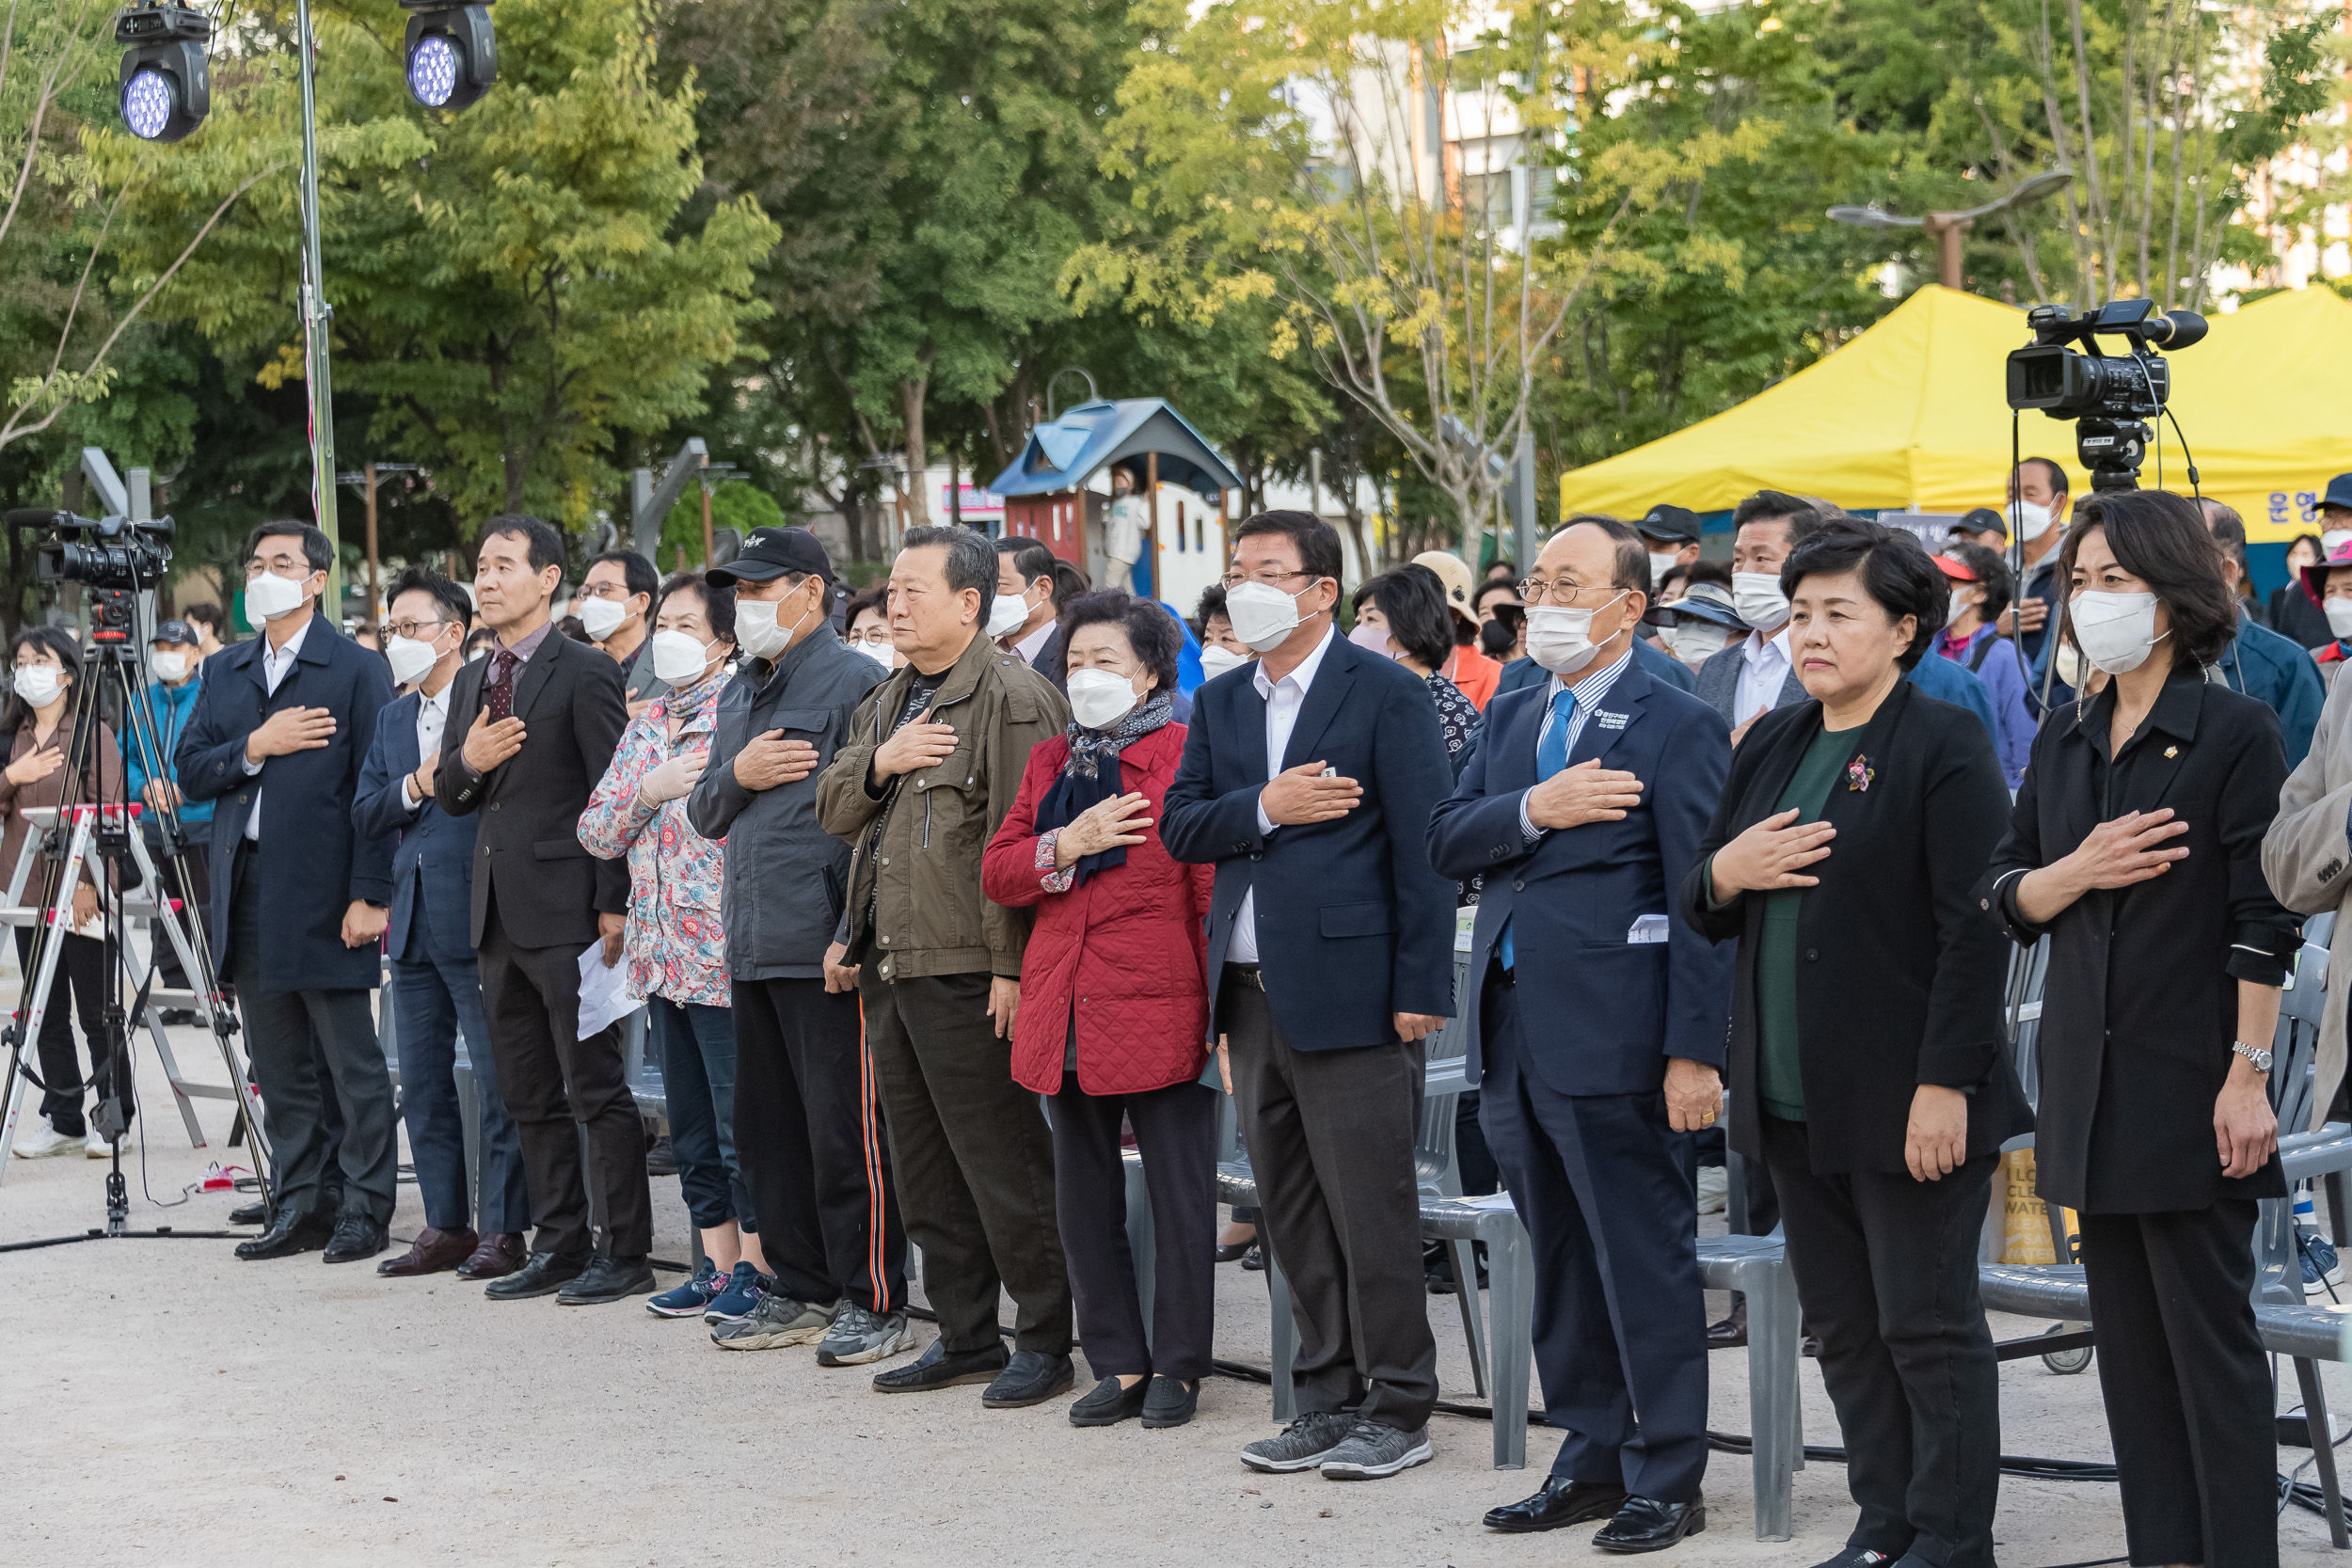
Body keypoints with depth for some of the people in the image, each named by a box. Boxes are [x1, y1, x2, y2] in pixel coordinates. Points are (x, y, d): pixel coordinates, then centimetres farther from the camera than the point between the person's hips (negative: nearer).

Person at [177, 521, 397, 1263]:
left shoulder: (358, 670, -2)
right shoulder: (224, 673, 16)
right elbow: (190, 771, 9)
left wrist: (370, 895, -14)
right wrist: (255, 747, -9)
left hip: (323, 895, -6)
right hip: (249, 895, 6)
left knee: (353, 1063, -2)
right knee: (277, 1064, 10)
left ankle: (365, 1210, 3)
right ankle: (297, 1207, 16)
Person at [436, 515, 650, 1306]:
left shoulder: (586, 673, -8)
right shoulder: (472, 680, 16)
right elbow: (449, 797, 19)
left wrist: (611, 906, -16)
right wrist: (465, 761, -5)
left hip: (566, 912, -8)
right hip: (499, 914, 8)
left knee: (596, 1089, -5)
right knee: (530, 1098, 11)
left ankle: (624, 1253, -1)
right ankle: (560, 1246, 18)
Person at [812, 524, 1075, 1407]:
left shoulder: (1013, 698, -12)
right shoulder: (889, 701, 18)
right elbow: (832, 809, 17)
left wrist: (1012, 966, -21)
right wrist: (877, 764, -4)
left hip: (967, 973, -9)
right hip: (890, 970, 9)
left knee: (1001, 1163, -4)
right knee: (924, 1167, 14)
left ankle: (1044, 1341, 5)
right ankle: (964, 1335, 23)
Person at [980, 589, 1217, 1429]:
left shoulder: (1188, 754, -5)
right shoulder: (1051, 761, 15)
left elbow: (1217, 881, -9)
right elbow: (996, 872, 9)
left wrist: (1227, 1003, -13)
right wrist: (1068, 846, -9)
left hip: (1159, 1008, -6)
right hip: (1066, 1013, 6)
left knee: (1178, 1192, 1)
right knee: (1084, 1199, 10)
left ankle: (1178, 1367, 11)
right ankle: (1118, 1365, 19)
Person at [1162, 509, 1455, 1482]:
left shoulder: (1386, 697, -5)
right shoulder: (1219, 705, 15)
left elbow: (1422, 847, -9)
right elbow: (1179, 827, 8)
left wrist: (1421, 990, -14)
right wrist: (1265, 808, -11)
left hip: (1349, 992, -7)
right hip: (1253, 994, 7)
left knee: (1370, 1211, -3)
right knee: (1290, 1217, 11)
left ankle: (1396, 1409, 7)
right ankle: (1328, 1399, 21)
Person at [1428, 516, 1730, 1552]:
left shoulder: (1679, 727, -7)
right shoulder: (1510, 718, 15)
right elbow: (1445, 840, 6)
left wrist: (1695, 1050, -16)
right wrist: (1533, 811, -13)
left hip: (1610, 1038, -7)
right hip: (1513, 1035, 7)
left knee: (1645, 1262, 0)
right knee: (1560, 1262, 15)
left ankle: (1666, 1478, 8)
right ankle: (1592, 1459, 26)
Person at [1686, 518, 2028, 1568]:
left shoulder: (1944, 749, -9)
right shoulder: (1773, 746, 13)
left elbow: (1975, 929, -14)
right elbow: (1700, 910, 18)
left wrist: (1945, 1084, -19)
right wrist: (1723, 872, -6)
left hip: (1907, 1100, -7)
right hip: (1794, 1099, 7)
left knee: (1927, 1323, 0)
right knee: (1843, 1325, 12)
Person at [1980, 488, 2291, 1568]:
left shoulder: (2235, 731, -8)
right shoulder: (2065, 740, 11)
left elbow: (2262, 922, -11)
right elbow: (2004, 896, 10)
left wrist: (2248, 1074, -16)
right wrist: (2077, 873, -10)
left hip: (2190, 1082, -6)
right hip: (2090, 1080, 6)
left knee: (2209, 1335, -3)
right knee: (2128, 1337, 10)